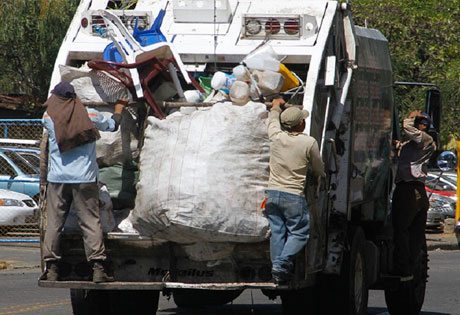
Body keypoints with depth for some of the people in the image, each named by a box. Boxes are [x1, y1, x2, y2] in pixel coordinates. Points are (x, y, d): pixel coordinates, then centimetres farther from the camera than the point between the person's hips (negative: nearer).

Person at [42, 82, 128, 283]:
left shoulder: (49, 117, 2)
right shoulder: (90, 115, 2)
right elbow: (112, 125, 18)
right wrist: (119, 109, 40)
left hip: (57, 178, 0)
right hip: (84, 178, 0)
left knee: (54, 223, 6)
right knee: (91, 222, 0)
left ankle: (51, 268, 3)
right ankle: (98, 268, -7)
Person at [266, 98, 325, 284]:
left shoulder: (276, 137, 1)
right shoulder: (309, 143, -8)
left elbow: (273, 120, 25)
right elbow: (319, 169, 6)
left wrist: (276, 106, 46)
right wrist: (323, 177, 30)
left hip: (272, 193, 4)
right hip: (294, 196, -4)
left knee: (277, 232, 8)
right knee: (299, 233, 3)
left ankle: (278, 273, 7)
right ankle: (281, 263, -16)